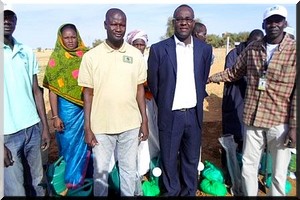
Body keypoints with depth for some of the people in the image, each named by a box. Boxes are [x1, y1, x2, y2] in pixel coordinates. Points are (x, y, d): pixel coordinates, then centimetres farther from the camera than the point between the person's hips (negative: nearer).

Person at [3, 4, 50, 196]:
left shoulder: (27, 52, 6)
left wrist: (45, 126, 8)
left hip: (33, 128, 4)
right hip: (7, 133, -3)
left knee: (36, 183, 17)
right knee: (15, 190, 9)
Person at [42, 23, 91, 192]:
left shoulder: (86, 55, 3)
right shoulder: (56, 58, -4)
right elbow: (52, 90, -6)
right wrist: (55, 116, -10)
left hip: (88, 107, 3)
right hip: (68, 108, -2)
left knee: (87, 144, 12)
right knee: (70, 145, 10)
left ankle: (85, 176, 34)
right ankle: (71, 181, 30)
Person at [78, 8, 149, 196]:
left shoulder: (136, 54, 0)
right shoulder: (91, 56, -5)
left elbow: (140, 89, 4)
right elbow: (88, 93, -2)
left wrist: (145, 121, 3)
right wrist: (87, 128, -4)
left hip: (130, 124, 2)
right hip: (101, 126, -1)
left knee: (129, 169, 17)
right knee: (100, 171, 15)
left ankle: (129, 194, 40)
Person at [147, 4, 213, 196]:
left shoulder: (205, 49, 1)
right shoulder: (159, 49, -9)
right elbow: (153, 83, 1)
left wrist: (197, 104, 14)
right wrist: (164, 105, 9)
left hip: (194, 114, 3)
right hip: (170, 115, -2)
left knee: (191, 160, 18)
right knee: (169, 160, 13)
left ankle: (190, 192, 39)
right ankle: (172, 192, 36)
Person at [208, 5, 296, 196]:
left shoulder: (295, 50, -6)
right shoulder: (252, 48, 5)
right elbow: (235, 72, 19)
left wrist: (294, 126, -11)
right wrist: (210, 78, 14)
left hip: (280, 122, -3)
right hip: (253, 119, 4)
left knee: (279, 173, 10)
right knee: (248, 165, 16)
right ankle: (249, 194, 38)